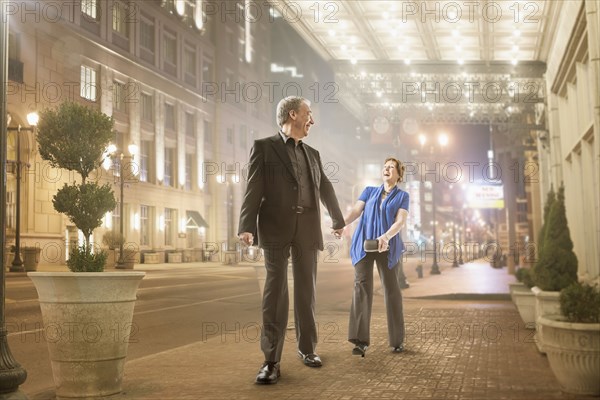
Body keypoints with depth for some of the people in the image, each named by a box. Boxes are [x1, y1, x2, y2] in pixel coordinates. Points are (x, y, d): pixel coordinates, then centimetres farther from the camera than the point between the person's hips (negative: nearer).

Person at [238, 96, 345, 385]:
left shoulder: (312, 154, 18)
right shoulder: (264, 147, 3)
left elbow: (326, 189, 30)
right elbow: (254, 189, -6)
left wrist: (338, 220, 39)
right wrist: (247, 226, -17)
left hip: (307, 231, 5)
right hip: (277, 229, -5)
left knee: (306, 290, 9)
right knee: (276, 291, -7)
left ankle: (307, 347, 22)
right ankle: (271, 360, -4)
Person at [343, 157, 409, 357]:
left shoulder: (402, 196, 9)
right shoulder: (369, 191, 16)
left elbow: (400, 221, -5)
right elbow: (355, 211, 3)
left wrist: (386, 237, -25)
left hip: (388, 247, -1)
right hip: (363, 244, 1)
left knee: (391, 289, 0)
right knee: (362, 287, -10)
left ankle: (397, 340, 11)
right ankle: (360, 340, -14)